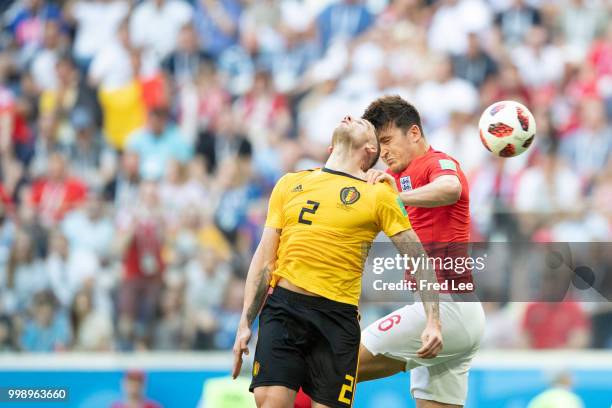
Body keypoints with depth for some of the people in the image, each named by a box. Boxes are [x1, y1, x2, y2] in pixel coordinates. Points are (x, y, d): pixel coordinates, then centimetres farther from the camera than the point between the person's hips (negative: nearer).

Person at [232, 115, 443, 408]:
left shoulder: (378, 195, 7)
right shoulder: (290, 184, 15)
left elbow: (419, 262, 5)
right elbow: (264, 258, 14)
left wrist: (432, 322, -7)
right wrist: (245, 324, 7)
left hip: (337, 317, -1)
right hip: (281, 307, 2)